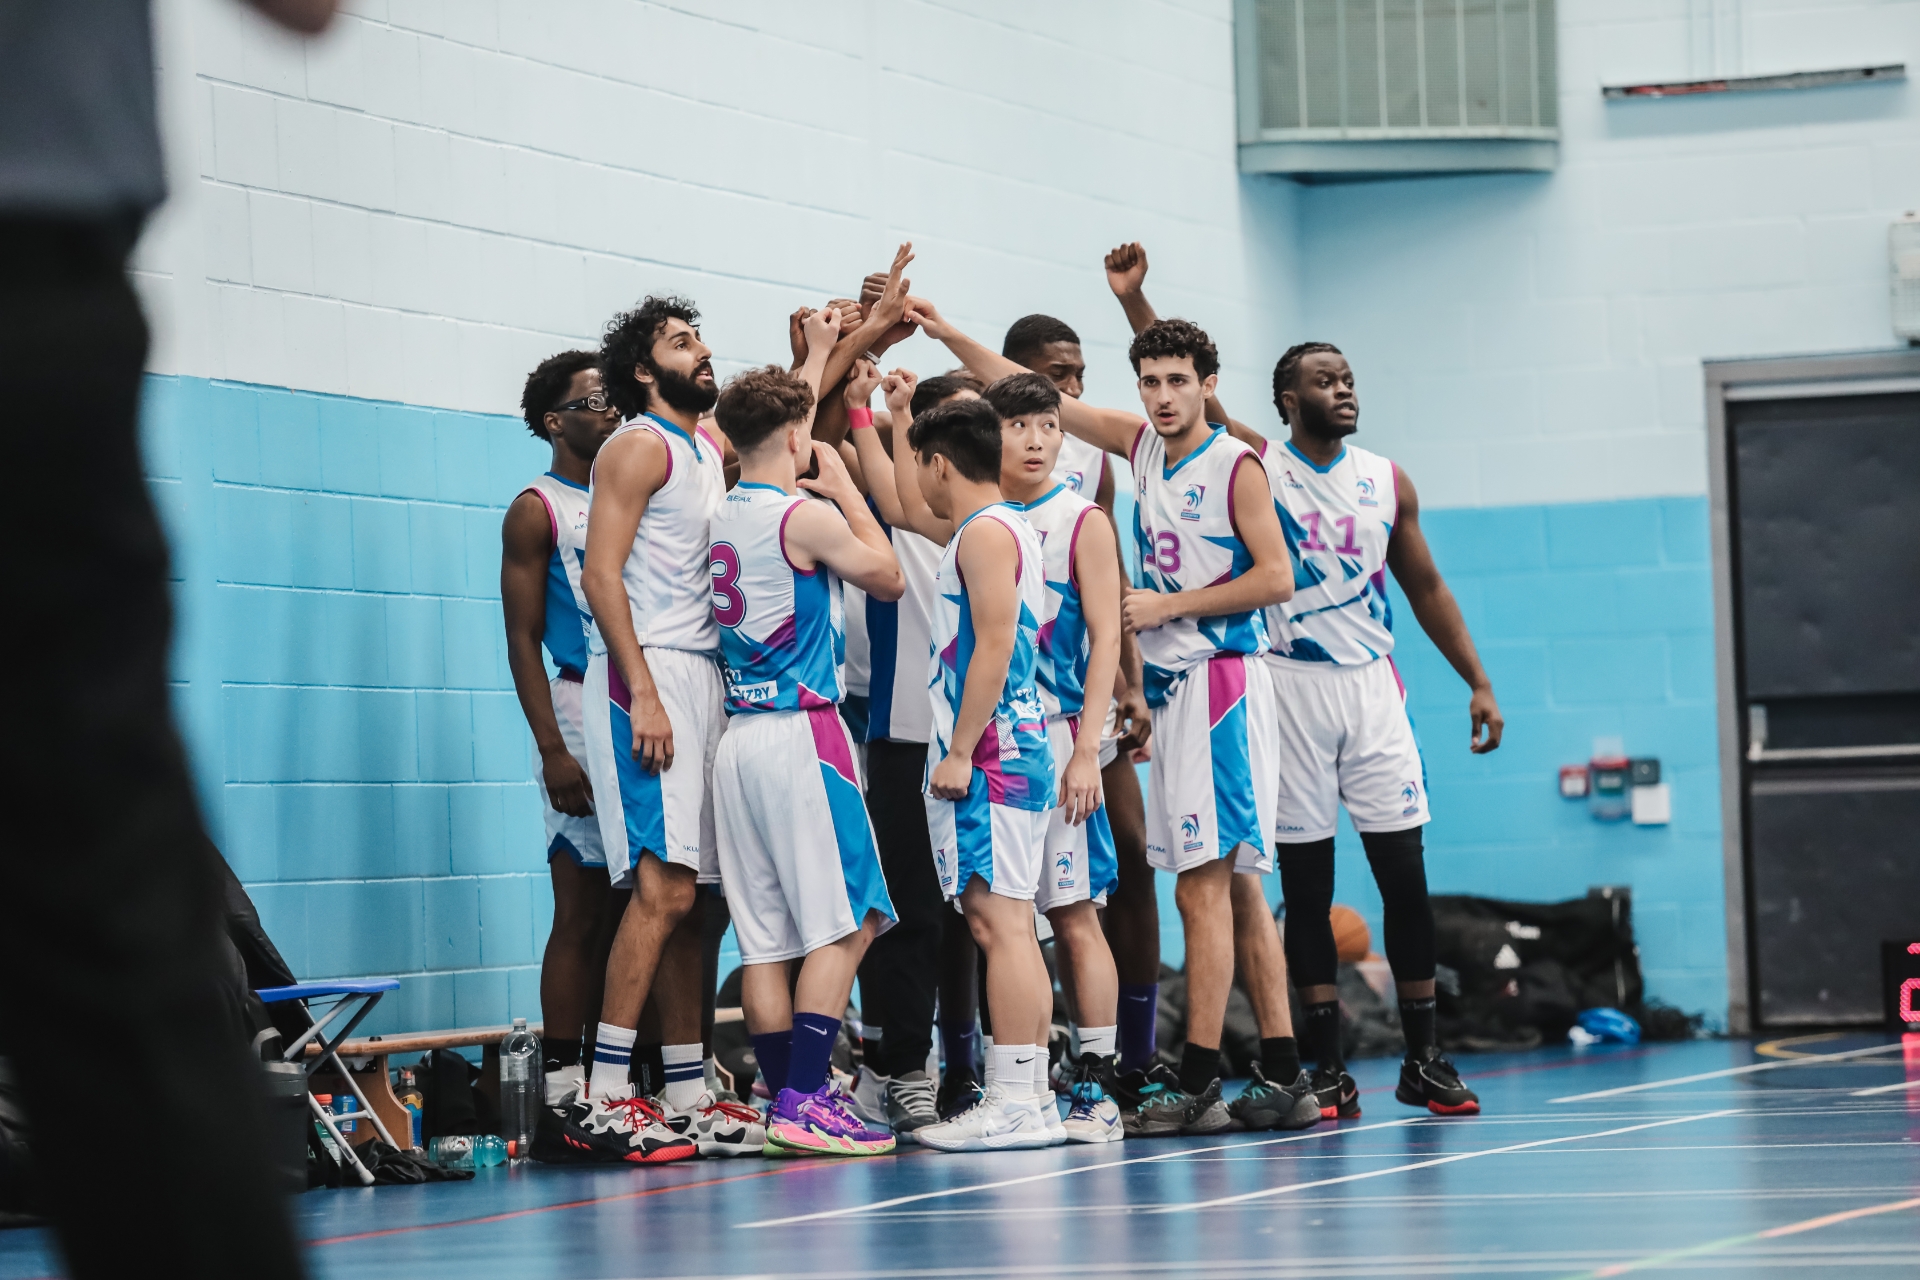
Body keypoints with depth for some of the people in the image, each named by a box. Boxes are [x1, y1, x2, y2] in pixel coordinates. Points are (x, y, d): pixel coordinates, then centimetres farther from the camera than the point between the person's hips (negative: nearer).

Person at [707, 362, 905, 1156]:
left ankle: (785, 1103, 7)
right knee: (842, 926, -6)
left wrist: (816, 356, 42)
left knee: (765, 937, 6)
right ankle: (806, 1100, -12)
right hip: (801, 732, -8)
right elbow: (888, 579, 5)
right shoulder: (806, 517, -10)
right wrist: (842, 485, 12)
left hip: (737, 735, 8)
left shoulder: (725, 513, 12)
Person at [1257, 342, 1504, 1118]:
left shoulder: (1386, 483, 8)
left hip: (1370, 685, 3)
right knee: (1306, 886, 1)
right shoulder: (1254, 469, -3)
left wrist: (1478, 682, 12)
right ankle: (1327, 1070, 5)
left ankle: (1422, 1061, 8)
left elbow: (1425, 588, 16)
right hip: (1288, 686, -3)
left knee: (1405, 875, 0)